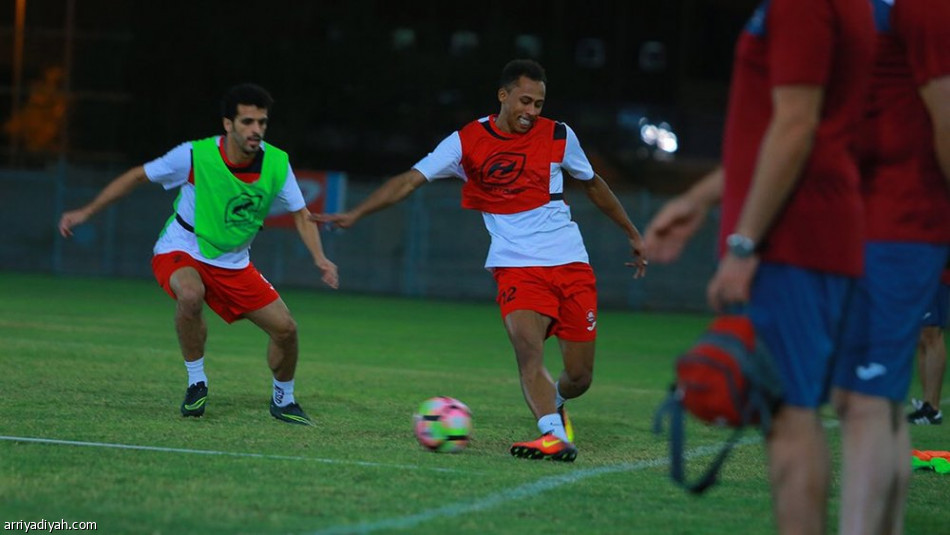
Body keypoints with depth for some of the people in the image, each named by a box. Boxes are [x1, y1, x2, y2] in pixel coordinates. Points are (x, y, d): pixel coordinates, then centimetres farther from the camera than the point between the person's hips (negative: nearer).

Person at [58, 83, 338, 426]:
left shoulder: (277, 164, -12)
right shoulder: (195, 156, -22)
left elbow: (301, 215, 0)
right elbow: (137, 177, -9)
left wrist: (320, 259, -17)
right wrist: (86, 213, -8)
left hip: (233, 263, 4)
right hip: (180, 252, -4)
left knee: (285, 327, -5)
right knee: (191, 295, -38)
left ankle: (283, 400, 24)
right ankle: (196, 382, -16)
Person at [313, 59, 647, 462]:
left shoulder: (558, 137, 4)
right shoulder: (467, 141, -2)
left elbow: (593, 184, 20)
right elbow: (410, 180, -4)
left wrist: (632, 233, 27)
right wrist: (355, 214, -13)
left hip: (571, 264, 2)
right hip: (516, 267, -2)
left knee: (579, 376, 1)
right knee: (528, 350, -28)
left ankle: (555, 406, 33)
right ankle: (554, 436, -32)